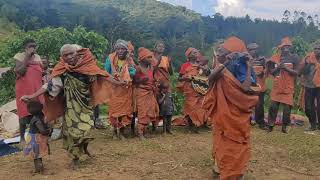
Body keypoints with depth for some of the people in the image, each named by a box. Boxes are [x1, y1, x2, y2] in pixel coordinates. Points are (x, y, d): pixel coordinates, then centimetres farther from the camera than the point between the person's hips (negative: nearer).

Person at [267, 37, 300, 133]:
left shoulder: (294, 58, 1)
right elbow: (271, 72, 6)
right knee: (273, 106, -1)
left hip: (288, 87, -1)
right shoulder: (275, 57, 7)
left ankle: (284, 126, 14)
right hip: (277, 86, 1)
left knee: (287, 107, 2)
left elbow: (296, 73, -6)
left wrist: (286, 68, -19)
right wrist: (278, 67, -13)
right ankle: (271, 125, 9)